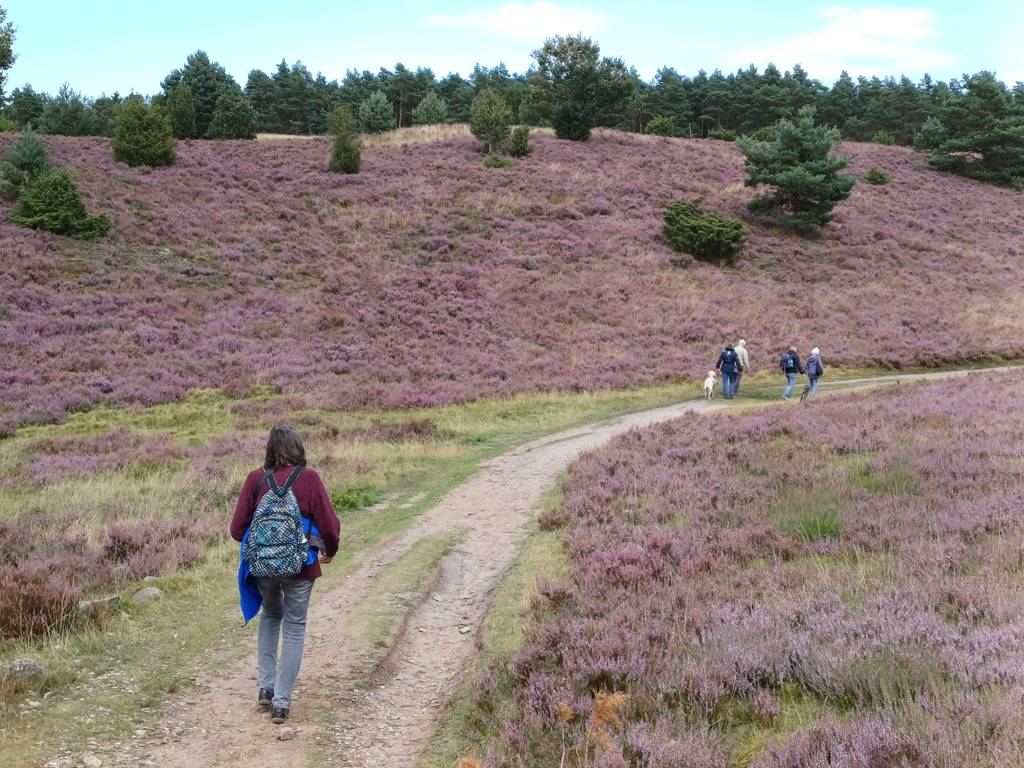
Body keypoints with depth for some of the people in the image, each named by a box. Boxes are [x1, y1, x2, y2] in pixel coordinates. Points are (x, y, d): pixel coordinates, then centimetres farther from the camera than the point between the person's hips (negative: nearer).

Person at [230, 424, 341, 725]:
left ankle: (265, 688, 24)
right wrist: (330, 551, 12)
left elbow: (237, 528, -2)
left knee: (270, 616, 27)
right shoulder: (309, 478, -9)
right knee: (294, 628, 12)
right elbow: (330, 525, -9)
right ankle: (281, 702, 10)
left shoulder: (256, 479, -5)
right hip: (300, 566, -2)